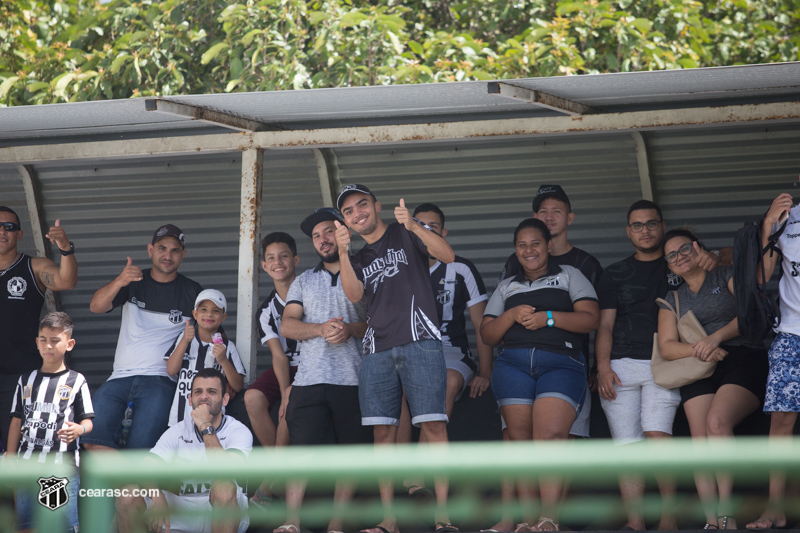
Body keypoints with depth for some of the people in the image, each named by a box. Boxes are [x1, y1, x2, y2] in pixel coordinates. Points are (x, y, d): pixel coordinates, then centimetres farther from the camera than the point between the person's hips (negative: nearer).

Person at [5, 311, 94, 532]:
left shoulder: (76, 381, 4)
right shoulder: (26, 380, 13)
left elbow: (87, 421, 2)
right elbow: (16, 422, 15)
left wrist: (79, 429, -22)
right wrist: (10, 459, 10)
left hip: (63, 466, -3)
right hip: (27, 463, 3)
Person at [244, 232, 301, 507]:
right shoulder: (267, 310, 5)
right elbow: (279, 354, -3)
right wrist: (284, 391, -21)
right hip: (287, 369, 4)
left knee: (293, 399, -31)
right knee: (253, 397, -22)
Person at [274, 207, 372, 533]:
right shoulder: (304, 282, 21)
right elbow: (287, 325, 9)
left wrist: (351, 329, -14)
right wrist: (321, 329, -9)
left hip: (354, 379, -1)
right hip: (311, 379, 1)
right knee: (302, 448, -11)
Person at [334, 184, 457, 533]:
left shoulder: (405, 235, 10)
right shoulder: (358, 258, 22)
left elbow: (448, 256, -5)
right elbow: (354, 294, 2)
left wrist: (413, 225, -18)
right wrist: (342, 253, -10)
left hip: (419, 342, -5)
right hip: (377, 348, 5)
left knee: (433, 425, -12)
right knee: (383, 431, -1)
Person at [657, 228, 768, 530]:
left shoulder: (727, 276, 9)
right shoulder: (673, 299, 21)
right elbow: (667, 346, 10)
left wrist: (717, 337, -17)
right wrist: (698, 350, -10)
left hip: (743, 360, -5)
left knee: (717, 420, -30)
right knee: (701, 441, -16)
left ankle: (727, 514, -31)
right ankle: (711, 520, -24)